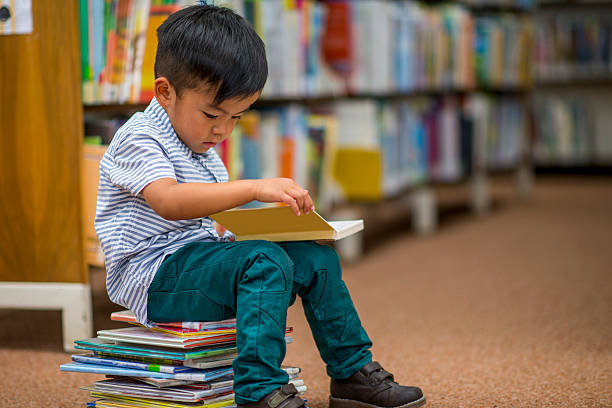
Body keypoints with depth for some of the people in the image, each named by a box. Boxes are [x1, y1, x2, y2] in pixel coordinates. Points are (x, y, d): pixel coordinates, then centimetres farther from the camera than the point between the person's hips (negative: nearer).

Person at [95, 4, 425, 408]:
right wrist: (254, 188, -39)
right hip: (155, 277, -9)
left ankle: (352, 373, 7)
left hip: (203, 256, 9)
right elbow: (168, 201, -32)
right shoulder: (138, 140, -12)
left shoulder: (202, 151, 19)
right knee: (264, 262, -31)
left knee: (316, 257, -1)